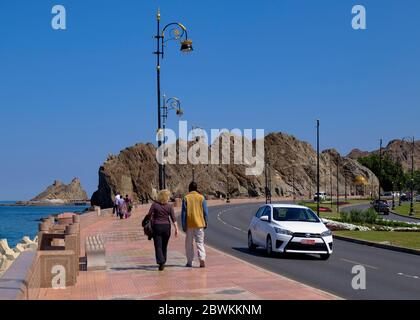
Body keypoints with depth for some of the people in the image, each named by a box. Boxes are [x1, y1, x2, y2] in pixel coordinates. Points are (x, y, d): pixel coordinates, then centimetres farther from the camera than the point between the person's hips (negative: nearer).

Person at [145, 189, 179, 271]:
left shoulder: (154, 205, -6)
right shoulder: (169, 206, -3)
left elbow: (149, 216, -8)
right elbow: (173, 219, -7)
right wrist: (176, 229, -5)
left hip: (157, 227, -2)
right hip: (166, 227, 2)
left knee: (158, 246, -1)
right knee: (164, 246, 15)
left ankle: (161, 262, -17)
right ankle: (163, 262, 21)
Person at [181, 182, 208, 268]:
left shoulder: (186, 198, -2)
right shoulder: (201, 198, 0)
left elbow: (183, 213, -3)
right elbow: (205, 212, 2)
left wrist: (184, 225, 1)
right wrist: (205, 223, 11)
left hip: (189, 224, 0)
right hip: (199, 224, 0)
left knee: (189, 244, 11)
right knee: (200, 243, 2)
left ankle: (189, 262, 14)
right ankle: (202, 259, -16)